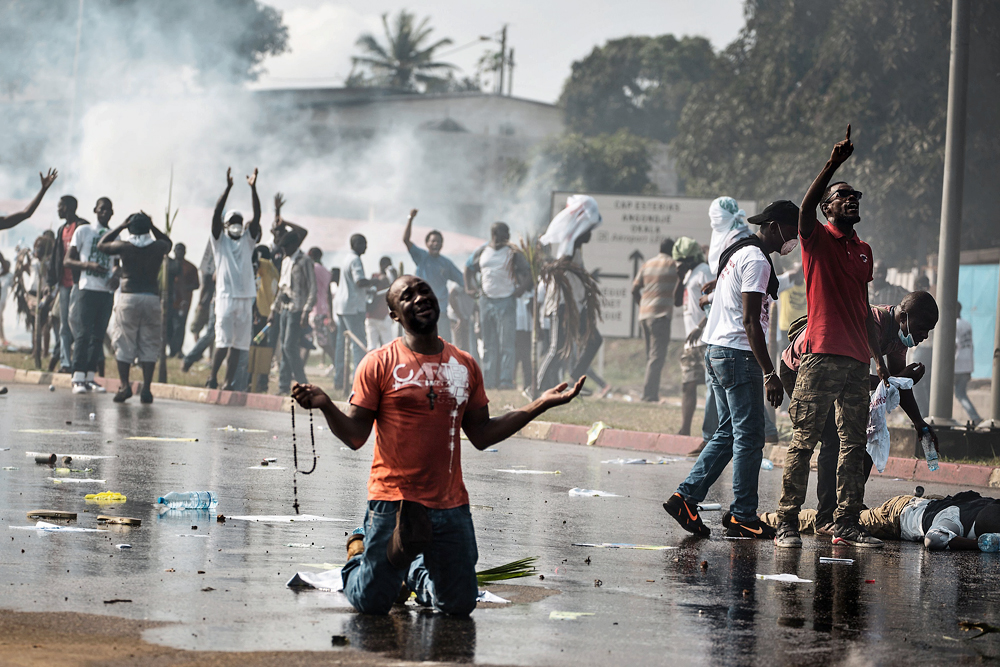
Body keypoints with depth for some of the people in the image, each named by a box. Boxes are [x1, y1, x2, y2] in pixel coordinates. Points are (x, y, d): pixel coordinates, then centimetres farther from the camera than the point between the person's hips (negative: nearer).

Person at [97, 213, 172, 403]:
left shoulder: (124, 247, -4)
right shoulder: (159, 247, 0)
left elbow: (101, 244, 15)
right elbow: (168, 241, 25)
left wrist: (121, 226, 14)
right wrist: (152, 226, 17)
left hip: (128, 297, -1)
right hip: (152, 298, 1)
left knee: (124, 344, 7)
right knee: (149, 345, 5)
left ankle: (125, 386, 3)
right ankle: (146, 389, 0)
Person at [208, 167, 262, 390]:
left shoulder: (247, 241, 15)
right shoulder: (219, 241, 7)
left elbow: (257, 216, 4)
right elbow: (216, 214, -6)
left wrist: (253, 189, -6)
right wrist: (228, 188, -14)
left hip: (246, 297, 4)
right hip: (226, 295, -4)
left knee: (238, 343, 3)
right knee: (224, 341, -11)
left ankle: (229, 381, 7)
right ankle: (213, 377, 3)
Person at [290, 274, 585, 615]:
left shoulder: (464, 366, 9)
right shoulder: (379, 364, -3)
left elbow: (481, 435, 12)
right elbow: (355, 436, -4)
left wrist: (541, 404, 9)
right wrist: (325, 405, -23)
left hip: (451, 506, 3)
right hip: (392, 502, -3)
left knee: (460, 605, 4)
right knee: (372, 604, 0)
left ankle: (416, 571, 36)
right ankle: (359, 551, 34)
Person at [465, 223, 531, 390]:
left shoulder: (513, 254, -3)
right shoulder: (482, 252, 11)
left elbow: (529, 273, -5)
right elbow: (469, 268, 26)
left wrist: (520, 290, -15)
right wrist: (469, 287, 15)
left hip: (506, 302, -5)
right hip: (486, 301, 5)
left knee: (506, 343, -8)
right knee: (488, 344, 8)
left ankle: (506, 380, -9)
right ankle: (489, 380, 12)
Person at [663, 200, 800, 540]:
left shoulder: (736, 253, 19)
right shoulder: (756, 260, -13)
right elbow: (750, 320, -19)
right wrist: (769, 374, -20)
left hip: (716, 351, 10)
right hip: (739, 355, -10)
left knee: (729, 433, 13)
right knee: (749, 437, -4)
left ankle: (685, 497, 9)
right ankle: (742, 517, -1)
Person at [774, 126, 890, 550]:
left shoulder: (864, 251, 19)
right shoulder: (818, 239, 1)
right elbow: (806, 206, -22)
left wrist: (878, 358, 19)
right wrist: (833, 163, -32)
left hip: (856, 363, 6)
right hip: (821, 356, -6)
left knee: (854, 444, 5)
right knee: (804, 442, -6)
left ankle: (846, 525, 9)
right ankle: (787, 523, -4)